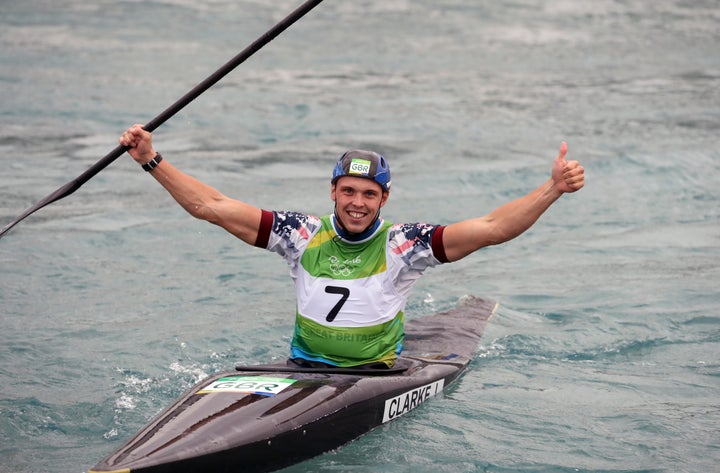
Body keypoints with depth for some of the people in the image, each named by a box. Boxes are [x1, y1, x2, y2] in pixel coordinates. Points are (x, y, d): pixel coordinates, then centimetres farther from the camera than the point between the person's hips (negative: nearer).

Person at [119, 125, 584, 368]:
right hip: (304, 367, 1)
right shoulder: (303, 235, 1)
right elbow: (211, 206, 1)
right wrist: (152, 161, -5)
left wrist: (552, 189, -27)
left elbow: (490, 228, -15)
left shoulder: (402, 244, -5)